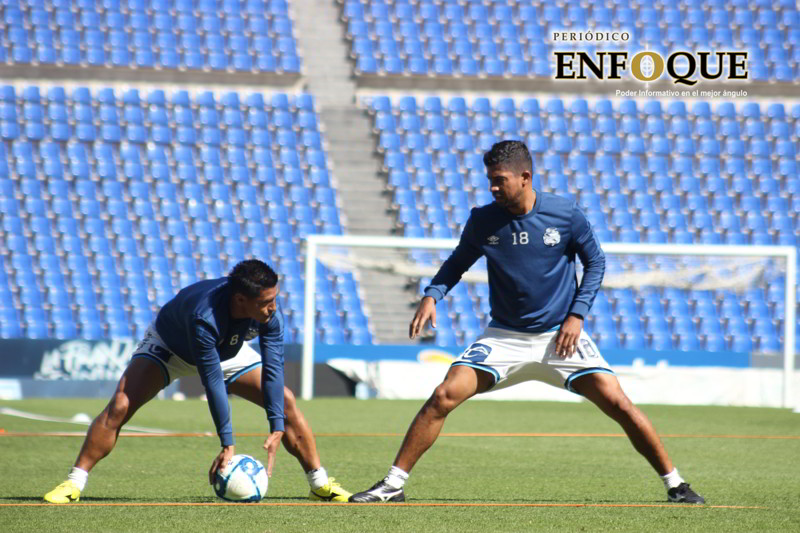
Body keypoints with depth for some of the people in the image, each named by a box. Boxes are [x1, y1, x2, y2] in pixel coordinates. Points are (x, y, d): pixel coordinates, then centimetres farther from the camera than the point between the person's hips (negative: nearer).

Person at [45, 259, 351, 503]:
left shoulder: (270, 313, -30)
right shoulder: (203, 316, -45)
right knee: (120, 407, -23)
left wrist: (277, 429, -36)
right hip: (168, 347, -5)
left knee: (286, 402, -7)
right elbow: (213, 382, -42)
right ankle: (74, 483, -16)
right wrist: (227, 444, -41)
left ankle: (319, 483, 6)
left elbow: (273, 369, -28)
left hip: (229, 351, 5)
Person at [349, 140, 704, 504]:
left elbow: (595, 261, 4)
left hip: (561, 336, -1)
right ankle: (392, 485, -7)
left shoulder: (566, 214, -10)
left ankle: (676, 486, 4)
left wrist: (577, 314, -7)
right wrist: (432, 295, -7)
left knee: (617, 403, -11)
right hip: (504, 336, 1)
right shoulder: (482, 221, -6)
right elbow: (458, 262, 11)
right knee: (445, 396, -16)